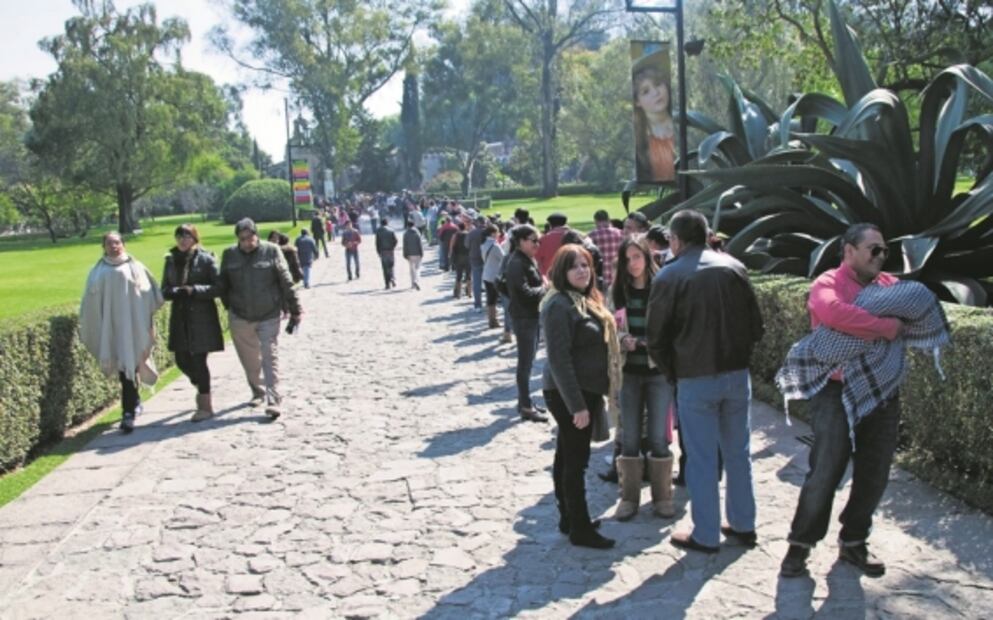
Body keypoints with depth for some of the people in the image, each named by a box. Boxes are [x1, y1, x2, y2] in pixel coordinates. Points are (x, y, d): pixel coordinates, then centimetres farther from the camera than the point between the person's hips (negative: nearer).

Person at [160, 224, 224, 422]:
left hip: (202, 318, -5)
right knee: (182, 359, 7)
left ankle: (205, 405, 9)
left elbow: (218, 287, -8)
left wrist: (194, 290, -19)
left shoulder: (206, 260, -5)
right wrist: (176, 292, -11)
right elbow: (164, 290, 11)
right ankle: (202, 387, 36)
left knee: (198, 360, -3)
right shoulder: (171, 260, 8)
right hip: (180, 317, 5)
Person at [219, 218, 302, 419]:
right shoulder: (230, 255, 0)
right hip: (240, 318, 3)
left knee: (270, 357, -6)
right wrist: (229, 306, 7)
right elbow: (223, 285, 9)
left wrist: (295, 310, -2)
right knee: (250, 359, 14)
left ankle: (273, 400, -5)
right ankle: (258, 392, 34)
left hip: (269, 316, -3)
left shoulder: (271, 251, -6)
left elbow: (286, 283, -4)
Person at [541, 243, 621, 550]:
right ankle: (580, 529, 5)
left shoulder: (587, 300, 12)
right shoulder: (559, 305, -18)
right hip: (569, 393, -9)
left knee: (568, 457, 16)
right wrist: (577, 405, -25)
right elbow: (559, 360, -23)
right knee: (576, 460, -3)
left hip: (586, 389, 9)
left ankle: (569, 516, 26)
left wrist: (589, 397, 16)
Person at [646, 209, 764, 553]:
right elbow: (756, 325, 5)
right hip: (737, 373, 4)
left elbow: (657, 338, -5)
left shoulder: (669, 276, -9)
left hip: (695, 379, -4)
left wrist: (672, 373, 9)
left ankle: (706, 536, 13)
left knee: (701, 459, 5)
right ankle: (743, 525, 27)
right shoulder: (733, 267, 2)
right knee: (738, 453, 16)